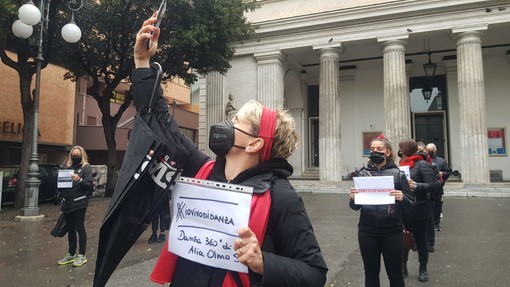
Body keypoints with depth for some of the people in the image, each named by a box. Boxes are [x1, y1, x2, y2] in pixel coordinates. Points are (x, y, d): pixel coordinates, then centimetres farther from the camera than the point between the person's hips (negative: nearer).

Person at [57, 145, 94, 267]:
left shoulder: (86, 167, -1)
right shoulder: (68, 167, 16)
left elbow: (89, 185, -8)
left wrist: (79, 180, -22)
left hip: (79, 202, -6)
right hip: (67, 202, 6)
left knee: (80, 228, -2)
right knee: (70, 229, 13)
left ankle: (81, 255, 6)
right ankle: (71, 254, 23)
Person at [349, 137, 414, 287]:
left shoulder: (398, 174, -3)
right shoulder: (362, 174, 2)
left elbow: (410, 205, -2)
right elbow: (355, 207, 3)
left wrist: (402, 198, -23)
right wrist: (353, 198, -19)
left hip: (392, 232, -1)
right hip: (367, 232, 2)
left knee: (395, 274, 11)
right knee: (371, 273, 14)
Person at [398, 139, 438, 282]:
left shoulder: (422, 164, -11)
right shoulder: (403, 164, 10)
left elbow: (432, 185, -17)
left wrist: (416, 186, -31)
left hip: (418, 210, -6)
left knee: (420, 240, 8)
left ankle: (423, 269, 22)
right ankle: (403, 267, 23)